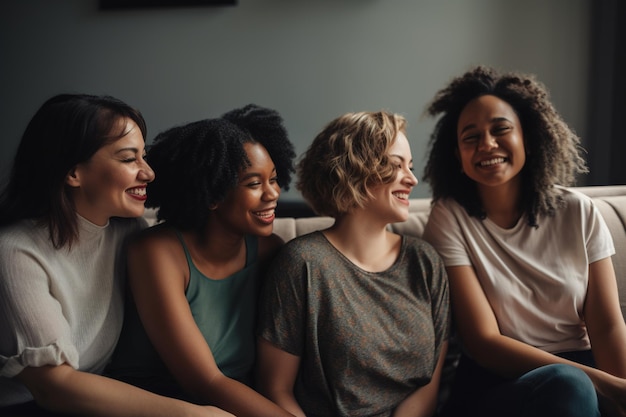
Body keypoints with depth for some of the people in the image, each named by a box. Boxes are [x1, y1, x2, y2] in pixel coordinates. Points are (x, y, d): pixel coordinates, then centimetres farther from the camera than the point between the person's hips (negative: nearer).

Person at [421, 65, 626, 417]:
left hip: (581, 369, 3)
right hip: (498, 381, -2)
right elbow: (484, 342, -11)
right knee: (566, 385, -31)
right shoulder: (450, 220, -6)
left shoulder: (578, 213, 2)